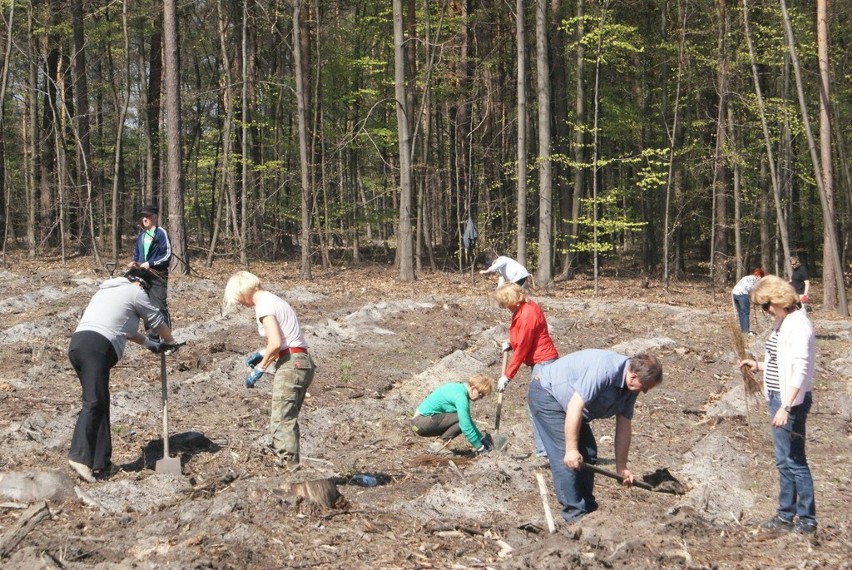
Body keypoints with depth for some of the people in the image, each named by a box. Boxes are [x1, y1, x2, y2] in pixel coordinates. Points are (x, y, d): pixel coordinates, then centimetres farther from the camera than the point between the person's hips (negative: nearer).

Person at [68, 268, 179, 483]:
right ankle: (79, 456, -31)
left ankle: (101, 459, 10)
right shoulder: (135, 292, 9)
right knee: (94, 403, -17)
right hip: (97, 346, -9)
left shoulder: (106, 290, 33)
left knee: (100, 402, 13)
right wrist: (169, 342, 35)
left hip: (77, 342, 9)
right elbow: (157, 321, 17)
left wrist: (148, 343, 49)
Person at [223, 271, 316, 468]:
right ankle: (290, 465, 14)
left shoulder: (263, 305, -10)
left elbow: (275, 343, -19)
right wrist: (262, 354, 19)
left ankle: (289, 465, -14)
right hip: (301, 362, 10)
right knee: (287, 420, 12)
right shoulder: (273, 300, 19)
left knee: (281, 421, -11)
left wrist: (259, 369, -9)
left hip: (290, 364, -10)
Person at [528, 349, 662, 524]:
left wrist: (621, 468, 5)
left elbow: (623, 428, 3)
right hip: (546, 393, -10)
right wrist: (571, 449, -30)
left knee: (588, 453, 9)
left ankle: (588, 508, 19)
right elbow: (575, 407, -34)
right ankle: (575, 515, -10)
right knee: (567, 459, -15)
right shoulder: (604, 370, -34)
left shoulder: (630, 388, -5)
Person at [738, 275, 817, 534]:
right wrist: (759, 365, 8)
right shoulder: (781, 323, 12)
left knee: (794, 460, -3)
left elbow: (800, 370, -23)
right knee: (784, 461, 16)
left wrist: (786, 407, -27)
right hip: (778, 397, 10)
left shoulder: (798, 325, -18)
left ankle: (807, 519, 6)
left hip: (792, 401, -10)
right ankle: (786, 515, 25)